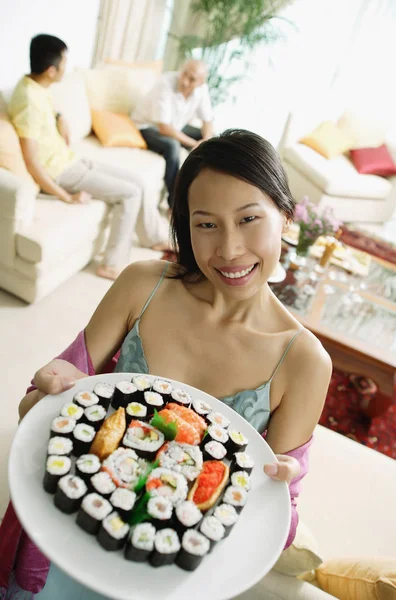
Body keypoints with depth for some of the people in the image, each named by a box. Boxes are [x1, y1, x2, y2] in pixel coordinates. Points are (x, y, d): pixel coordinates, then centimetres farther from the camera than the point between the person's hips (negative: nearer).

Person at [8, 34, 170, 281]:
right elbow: (31, 162, -28)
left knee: (133, 180, 8)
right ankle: (113, 263, -1)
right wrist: (68, 197, -23)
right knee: (130, 192, -10)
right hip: (59, 172, -9)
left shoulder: (36, 85, 2)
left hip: (68, 160, 10)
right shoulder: (30, 101, -27)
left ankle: (157, 236, 26)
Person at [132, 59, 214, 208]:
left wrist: (206, 141, -26)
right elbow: (164, 128, -34)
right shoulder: (166, 83, -29)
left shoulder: (201, 88, -12)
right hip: (147, 126, -7)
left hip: (175, 126, 7)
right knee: (172, 145, -36)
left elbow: (207, 121, -3)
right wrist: (195, 144, -29)